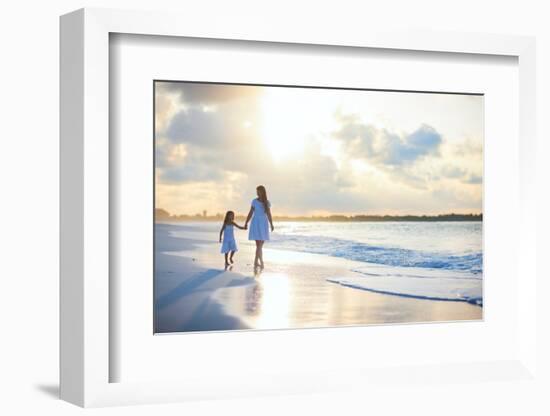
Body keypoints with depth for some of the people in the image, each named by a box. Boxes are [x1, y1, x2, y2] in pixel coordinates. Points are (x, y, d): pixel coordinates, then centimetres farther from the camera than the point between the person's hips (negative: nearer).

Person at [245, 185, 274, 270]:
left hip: (264, 224, 4)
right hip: (256, 224, -4)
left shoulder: (267, 202, 6)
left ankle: (256, 262, 14)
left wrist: (271, 225, -4)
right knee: (259, 245, -10)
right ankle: (261, 262, -8)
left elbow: (269, 214, 5)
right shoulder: (254, 201, -1)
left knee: (260, 245, 6)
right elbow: (250, 213, 1)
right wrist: (246, 223, -4)